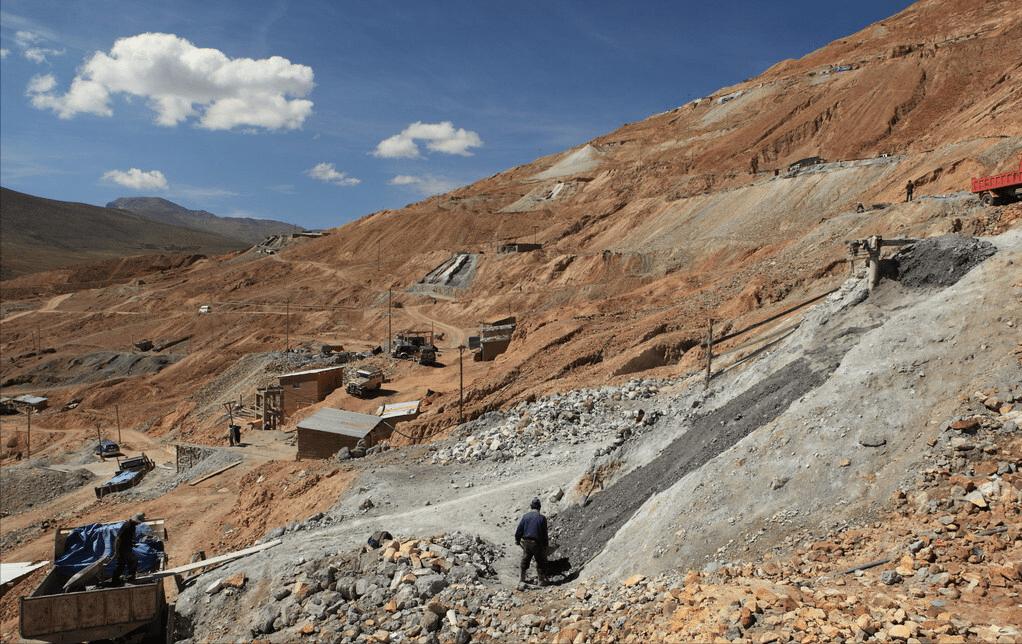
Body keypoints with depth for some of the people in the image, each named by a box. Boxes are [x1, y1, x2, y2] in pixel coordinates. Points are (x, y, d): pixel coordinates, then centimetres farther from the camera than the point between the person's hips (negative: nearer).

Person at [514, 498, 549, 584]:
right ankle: (542, 579, 13)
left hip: (525, 542, 3)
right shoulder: (542, 518, -8)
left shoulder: (525, 516, -3)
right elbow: (544, 533, -6)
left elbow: (519, 530, 0)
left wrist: (517, 540, 13)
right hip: (537, 543, -3)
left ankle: (522, 577, 30)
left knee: (525, 560, 21)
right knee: (540, 561, 12)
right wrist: (546, 544, 5)